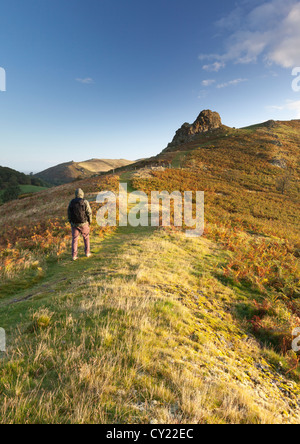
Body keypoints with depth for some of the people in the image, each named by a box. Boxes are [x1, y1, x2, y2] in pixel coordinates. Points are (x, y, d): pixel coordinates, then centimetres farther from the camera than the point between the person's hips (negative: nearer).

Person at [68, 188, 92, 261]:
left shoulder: (71, 202, -1)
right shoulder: (85, 202, -11)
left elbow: (69, 213, 4)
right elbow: (89, 213, -11)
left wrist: (71, 222, 16)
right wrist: (90, 222, 5)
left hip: (74, 224, 2)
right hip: (83, 223, -2)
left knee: (74, 239, 10)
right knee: (86, 237, 19)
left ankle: (74, 255, 5)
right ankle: (87, 252, 23)